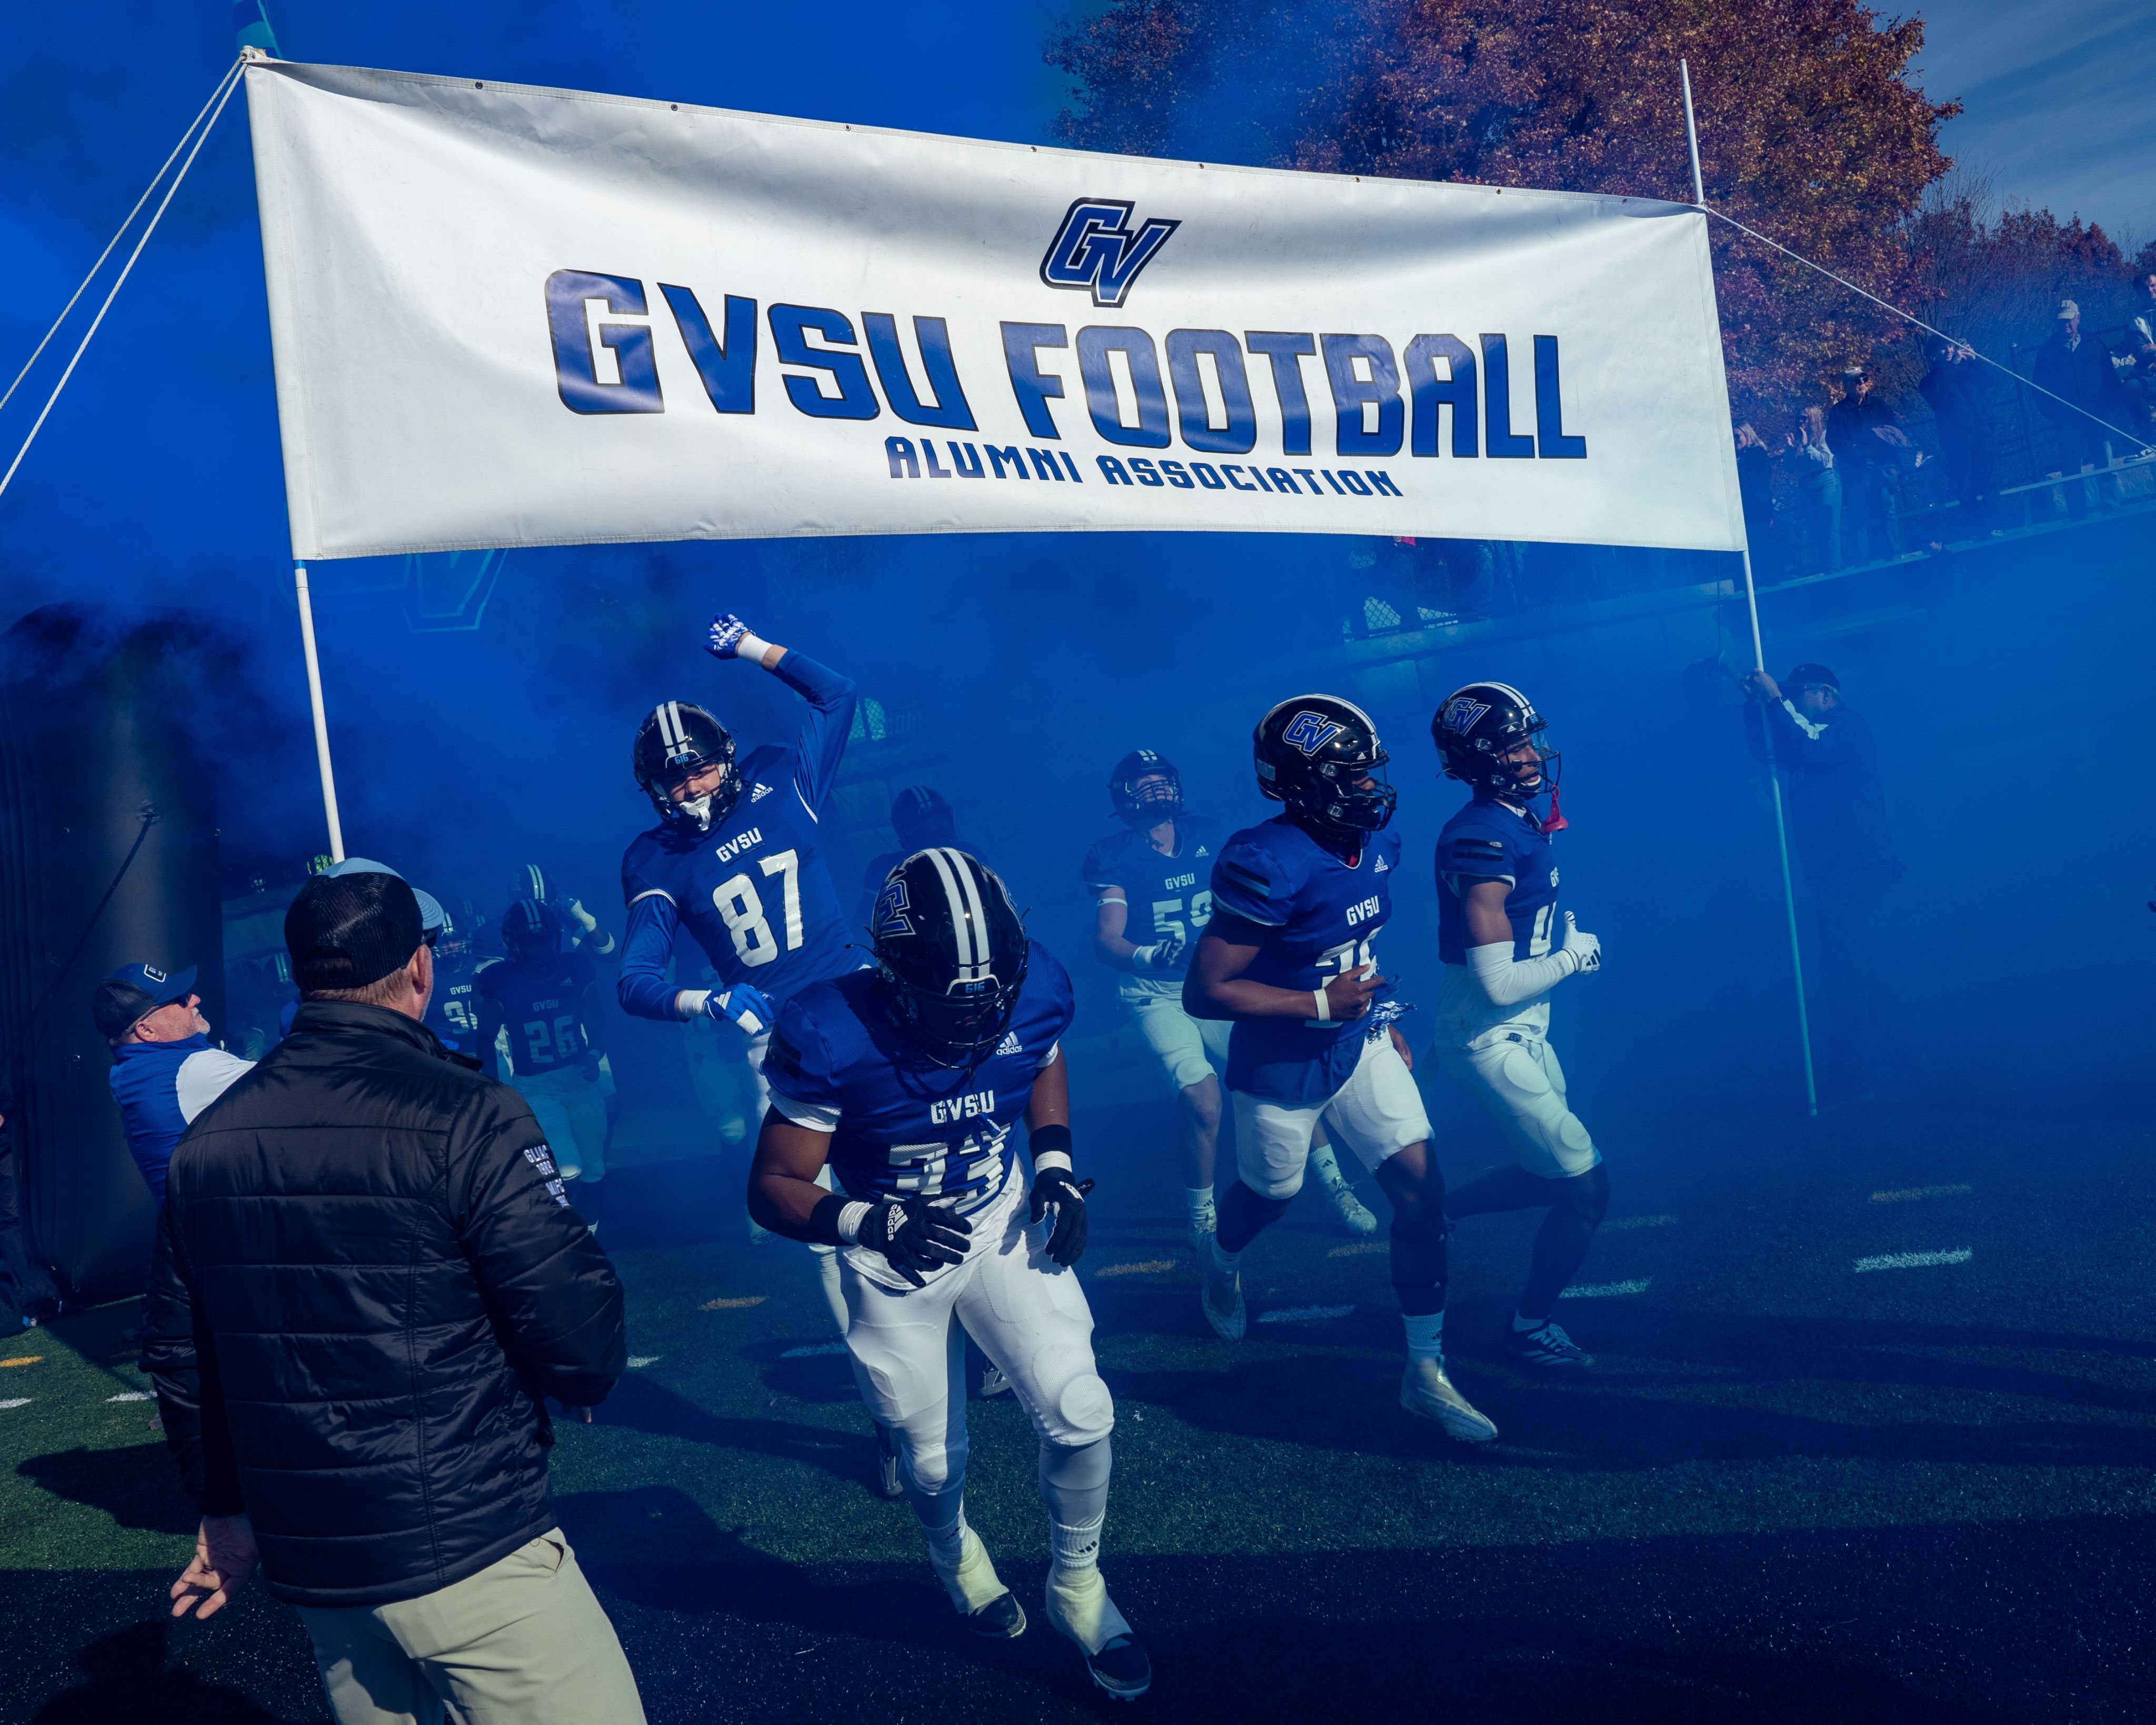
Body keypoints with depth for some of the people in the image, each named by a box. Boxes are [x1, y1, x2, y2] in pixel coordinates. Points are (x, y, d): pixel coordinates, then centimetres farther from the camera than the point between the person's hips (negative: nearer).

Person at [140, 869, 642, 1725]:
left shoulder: (205, 1143, 4)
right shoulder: (465, 1114, -16)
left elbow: (178, 1355, 11)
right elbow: (578, 1333, -19)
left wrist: (225, 1506, 24)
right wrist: (588, 1372, 3)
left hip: (305, 1559, 7)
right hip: (467, 1549, -7)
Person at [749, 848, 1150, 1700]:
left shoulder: (1032, 988, -19)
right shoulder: (832, 1036, -30)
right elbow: (773, 1187, -22)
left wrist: (1056, 1164, -7)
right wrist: (871, 1223, -39)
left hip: (1001, 1225, 2)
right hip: (895, 1262, -2)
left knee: (1080, 1413, -12)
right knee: (932, 1464, 11)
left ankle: (1076, 1582, 19)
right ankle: (955, 1552, 51)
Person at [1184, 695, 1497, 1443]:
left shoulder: (1377, 843, -4)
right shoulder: (1270, 866, -31)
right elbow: (1204, 992, -28)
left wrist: (1383, 1017, 13)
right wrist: (1322, 1003, -26)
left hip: (1359, 1045, 6)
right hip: (1281, 1067, -6)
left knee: (1422, 1189, -4)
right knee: (1271, 1193, 18)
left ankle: (1426, 1373, 8)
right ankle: (1222, 1263, 56)